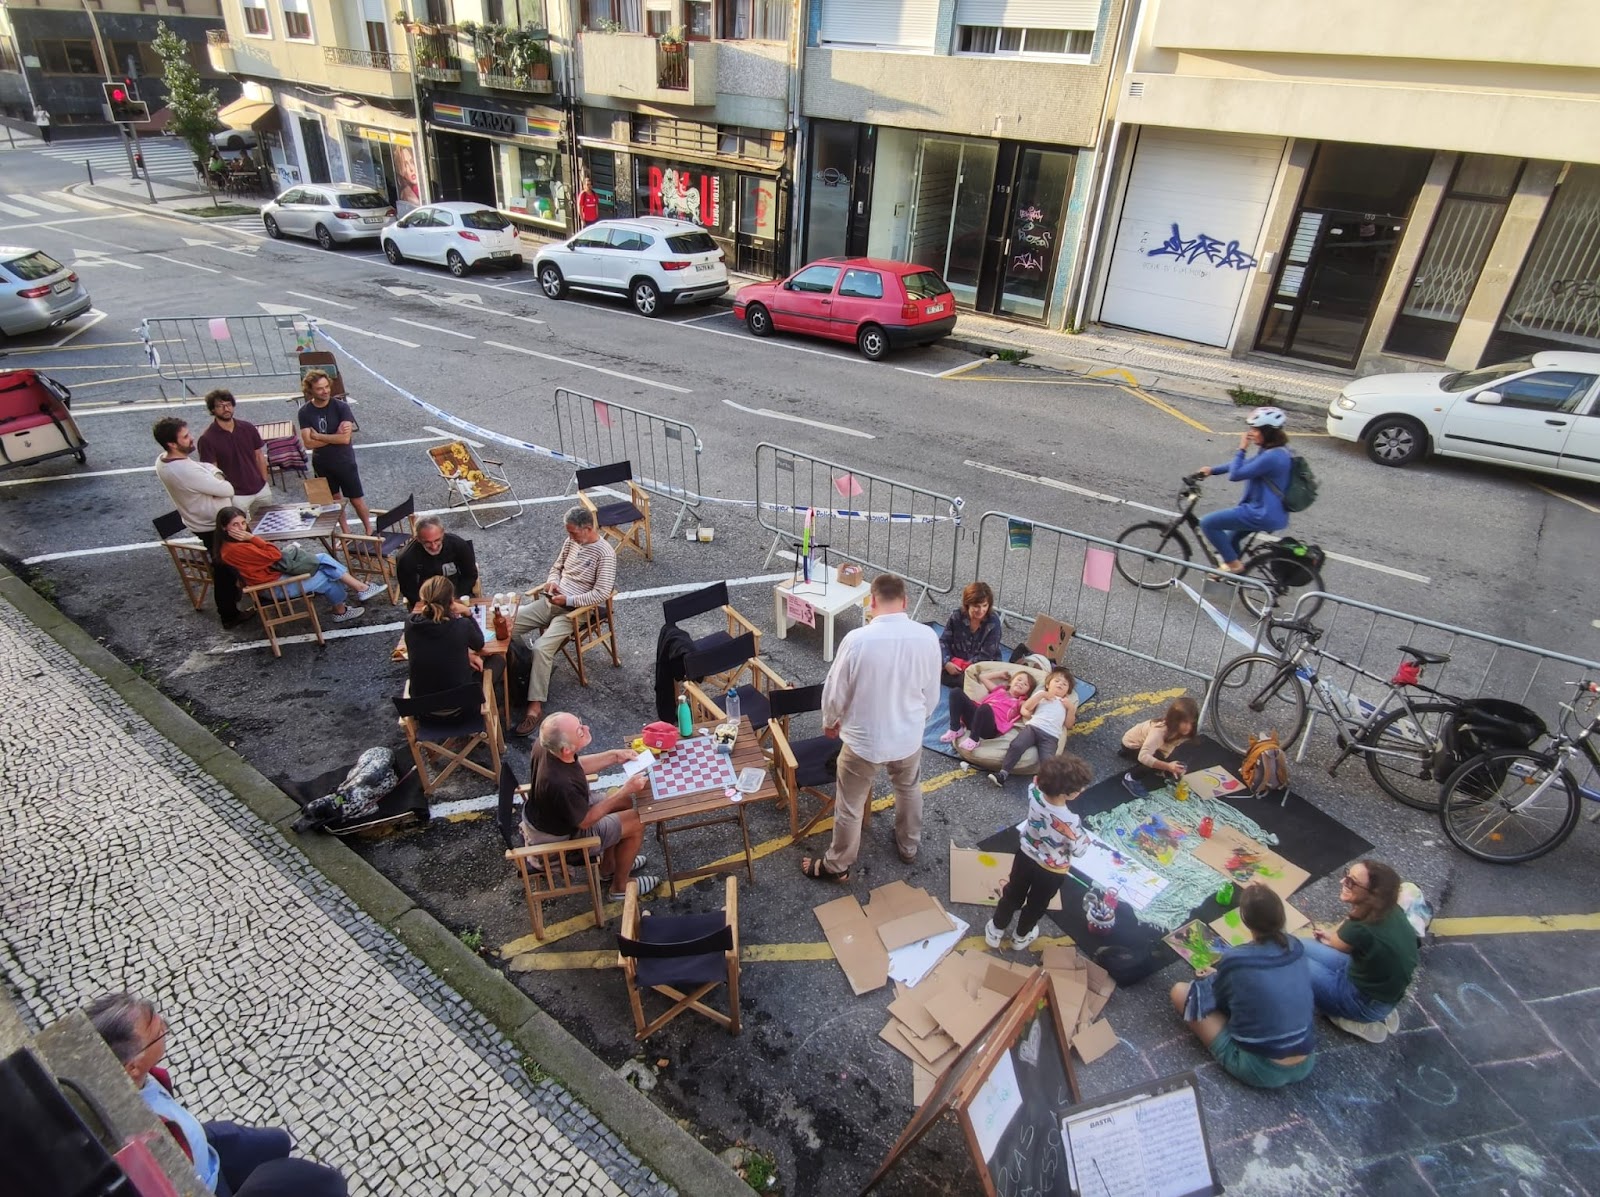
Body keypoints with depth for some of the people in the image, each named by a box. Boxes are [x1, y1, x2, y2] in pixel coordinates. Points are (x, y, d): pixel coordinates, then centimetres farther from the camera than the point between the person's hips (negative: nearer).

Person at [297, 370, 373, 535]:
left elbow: (345, 438, -24)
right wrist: (335, 436, -19)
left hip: (345, 461, -3)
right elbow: (308, 443, -14)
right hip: (322, 464, 3)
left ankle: (369, 532, 23)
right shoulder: (305, 411, -8)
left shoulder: (341, 407, -15)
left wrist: (317, 436, -16)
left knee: (356, 500, 6)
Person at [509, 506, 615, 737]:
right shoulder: (572, 541, 8)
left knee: (541, 648, -28)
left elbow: (602, 593, -20)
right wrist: (552, 581, -1)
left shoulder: (605, 553, -15)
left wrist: (568, 600, -22)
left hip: (574, 611, -8)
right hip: (550, 602, 8)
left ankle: (535, 707, -21)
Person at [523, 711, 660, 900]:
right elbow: (586, 821, -24)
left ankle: (608, 867, 37)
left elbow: (577, 765, 2)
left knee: (625, 803, 19)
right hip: (562, 835, -7)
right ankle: (619, 887, 23)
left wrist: (614, 757, -7)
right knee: (637, 822, 1)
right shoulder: (561, 785, -44)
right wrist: (625, 790, -24)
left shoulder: (546, 746, -21)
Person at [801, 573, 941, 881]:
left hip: (864, 739, -3)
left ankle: (837, 865, 37)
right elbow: (932, 694, -1)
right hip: (909, 737, 4)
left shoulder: (857, 640, -26)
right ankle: (909, 847, 53)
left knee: (849, 806, 18)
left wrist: (830, 722, 7)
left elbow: (835, 692, -14)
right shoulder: (928, 636, -15)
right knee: (909, 790, 32)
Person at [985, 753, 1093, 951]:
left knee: (1012, 894, 28)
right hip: (1052, 871, -3)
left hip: (1025, 856, 3)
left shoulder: (1034, 793, -28)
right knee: (1036, 904, 26)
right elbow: (1079, 850, -20)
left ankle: (995, 932, 48)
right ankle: (1020, 937, 52)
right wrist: (1085, 839, -3)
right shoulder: (1070, 821, -40)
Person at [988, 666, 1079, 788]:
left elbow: (1068, 724, 19)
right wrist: (1042, 695, 7)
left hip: (1051, 736, 2)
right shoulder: (1042, 693, 28)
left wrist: (1072, 709, 8)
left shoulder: (1067, 702, 31)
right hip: (1033, 726, -2)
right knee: (1016, 745, -27)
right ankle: (1002, 773, -27)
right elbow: (1027, 707, 11)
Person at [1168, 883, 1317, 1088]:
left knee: (1180, 991, 1)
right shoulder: (1296, 947, -5)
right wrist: (1218, 976, 24)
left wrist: (1210, 979, 20)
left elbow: (1219, 998, 0)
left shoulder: (1235, 960, -21)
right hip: (1306, 1064, 6)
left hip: (1260, 1070, -6)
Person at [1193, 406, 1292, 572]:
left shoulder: (1272, 456, -25)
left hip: (1263, 515, -11)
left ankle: (1232, 564, 2)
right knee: (1231, 538, 30)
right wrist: (1212, 469, 14)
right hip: (1270, 511, 11)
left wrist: (1242, 448, -14)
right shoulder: (1276, 450, 8)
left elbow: (1235, 474, -23)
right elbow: (1244, 465, 18)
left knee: (1208, 523, -10)